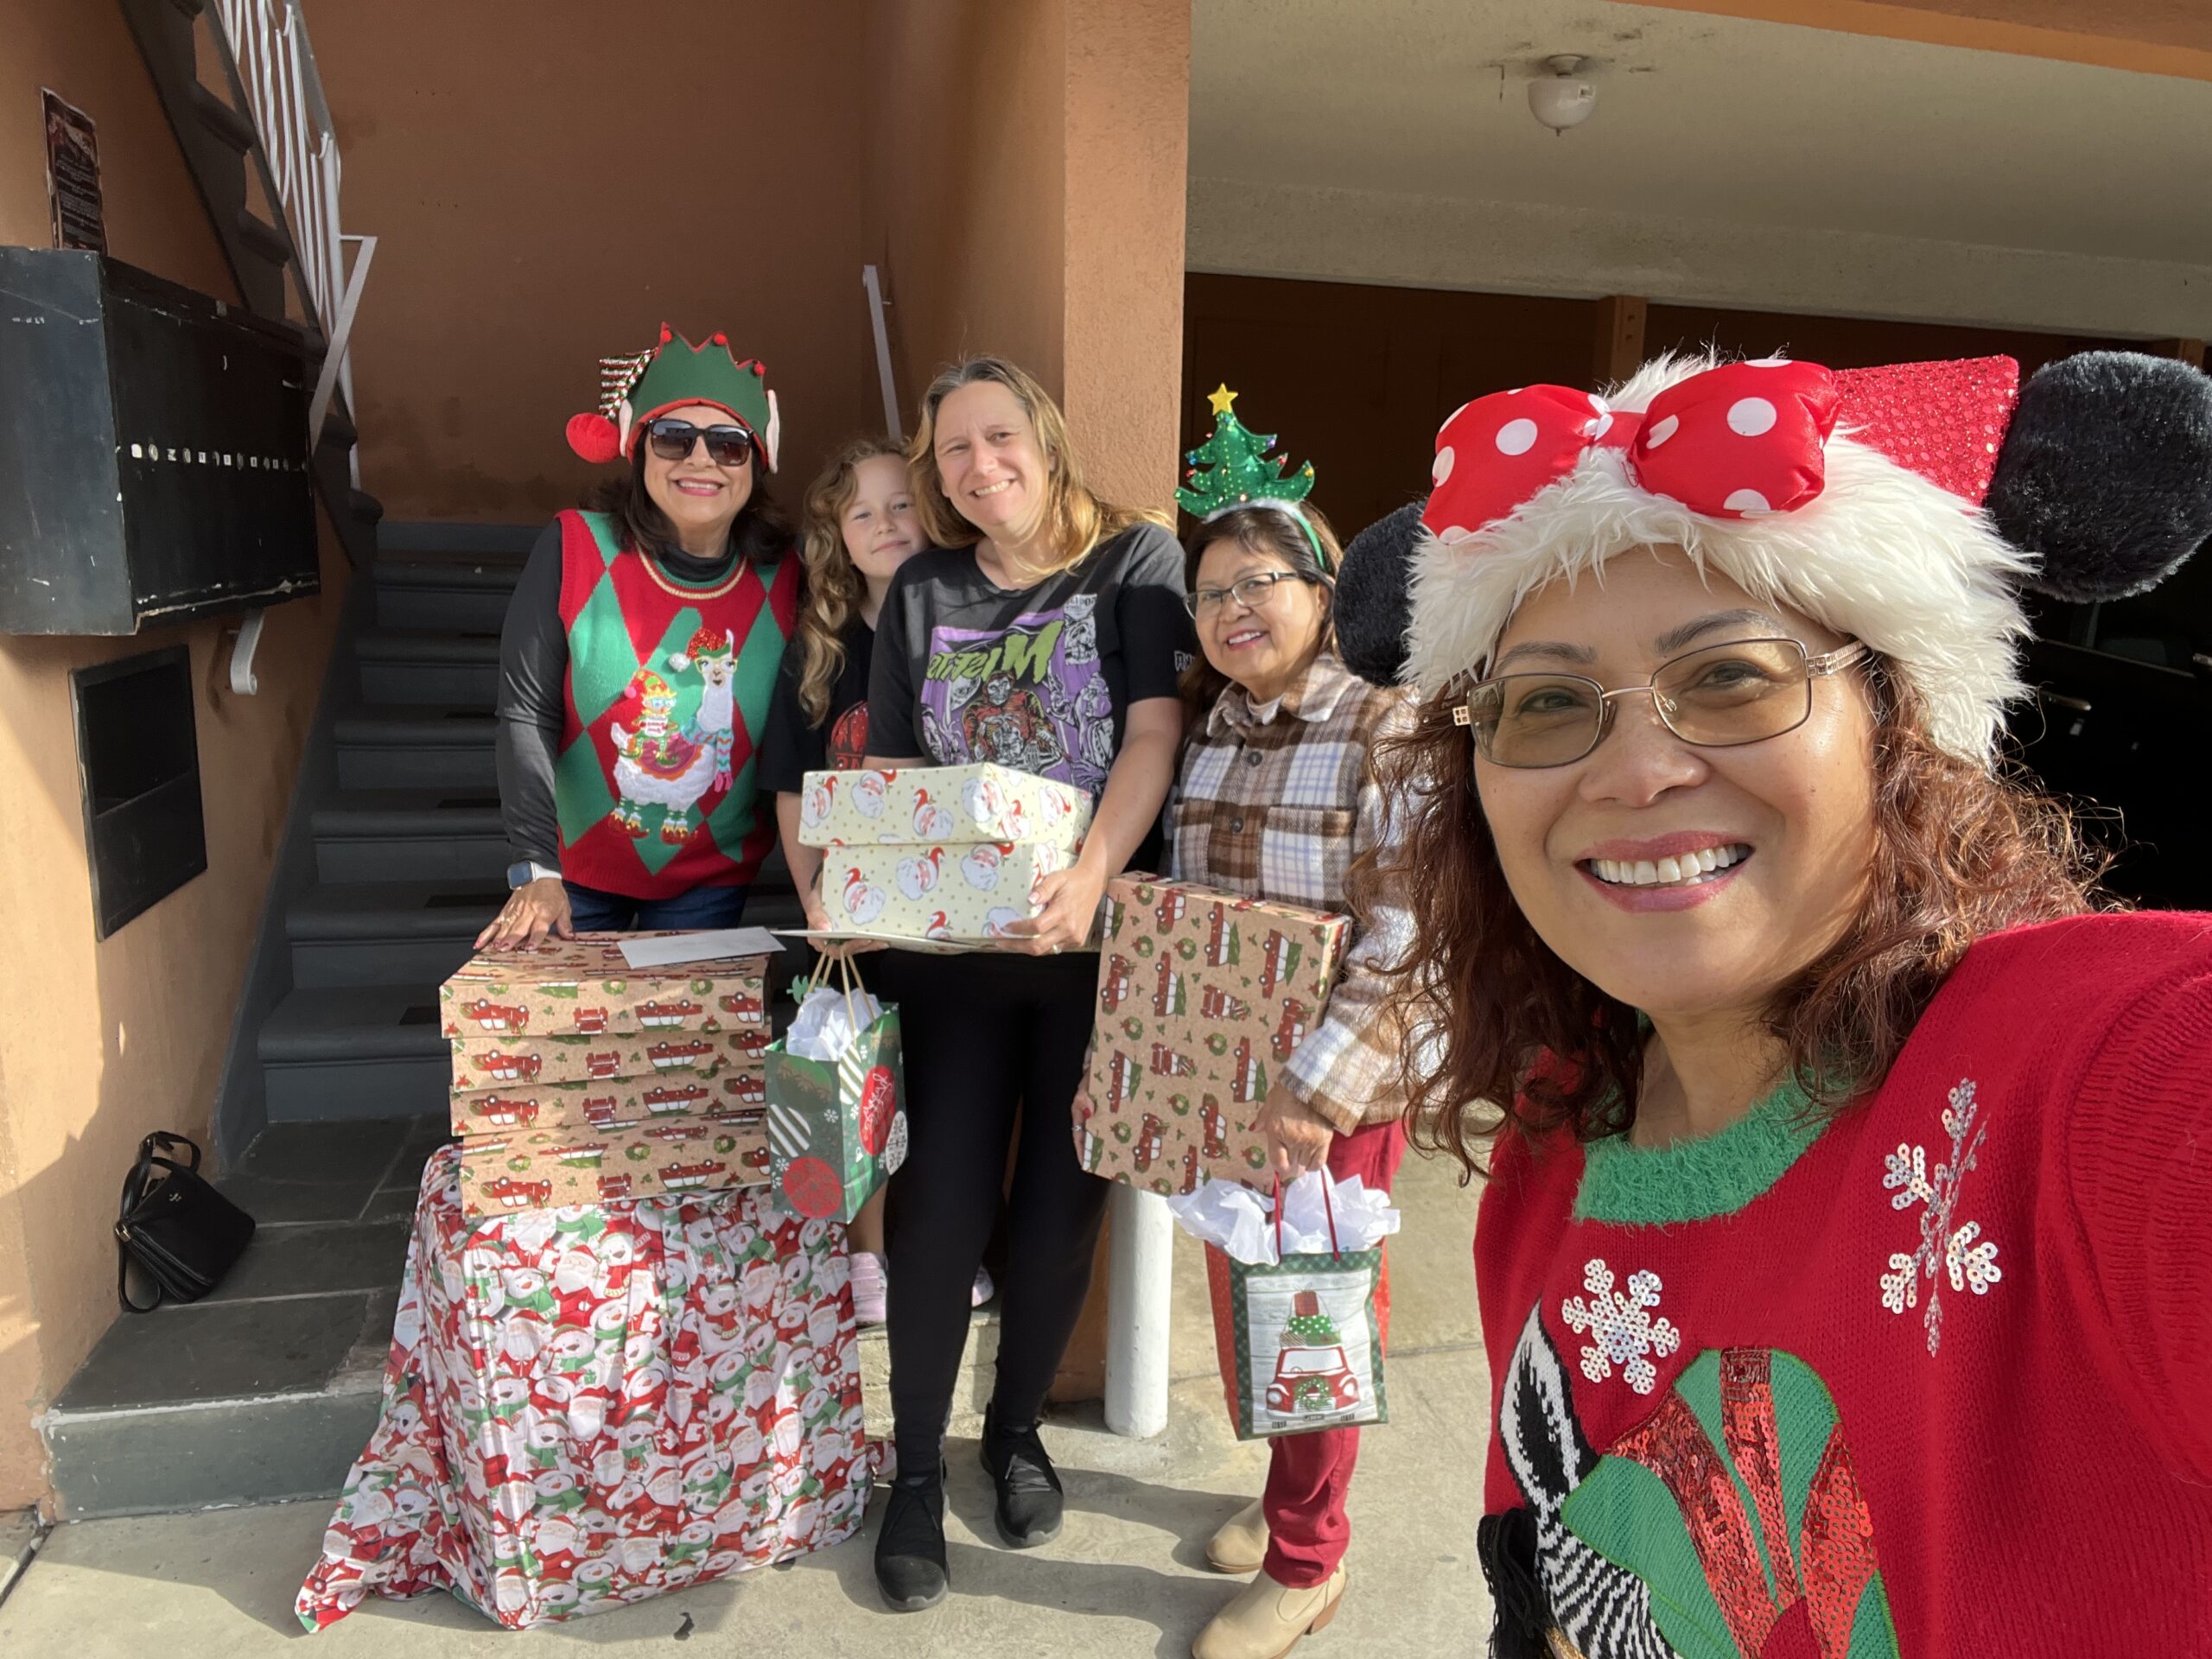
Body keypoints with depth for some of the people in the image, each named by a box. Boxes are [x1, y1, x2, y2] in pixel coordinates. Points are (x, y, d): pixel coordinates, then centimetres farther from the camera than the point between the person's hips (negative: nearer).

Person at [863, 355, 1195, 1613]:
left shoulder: (1136, 562, -1)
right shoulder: (922, 591, 8)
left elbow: (1153, 736, -12)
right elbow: (890, 773, 9)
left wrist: (1091, 877, -26)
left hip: (1098, 947, -2)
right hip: (950, 947, 2)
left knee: (1061, 1211, 9)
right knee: (939, 1211, 3)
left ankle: (1019, 1427, 34)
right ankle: (917, 1468, 24)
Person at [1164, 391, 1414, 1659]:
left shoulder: (1385, 727, -14)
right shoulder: (1202, 732, 6)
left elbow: (1408, 935, -19)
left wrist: (1316, 1089, -22)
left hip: (1340, 1092, -6)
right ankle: (1285, 1493, 42)